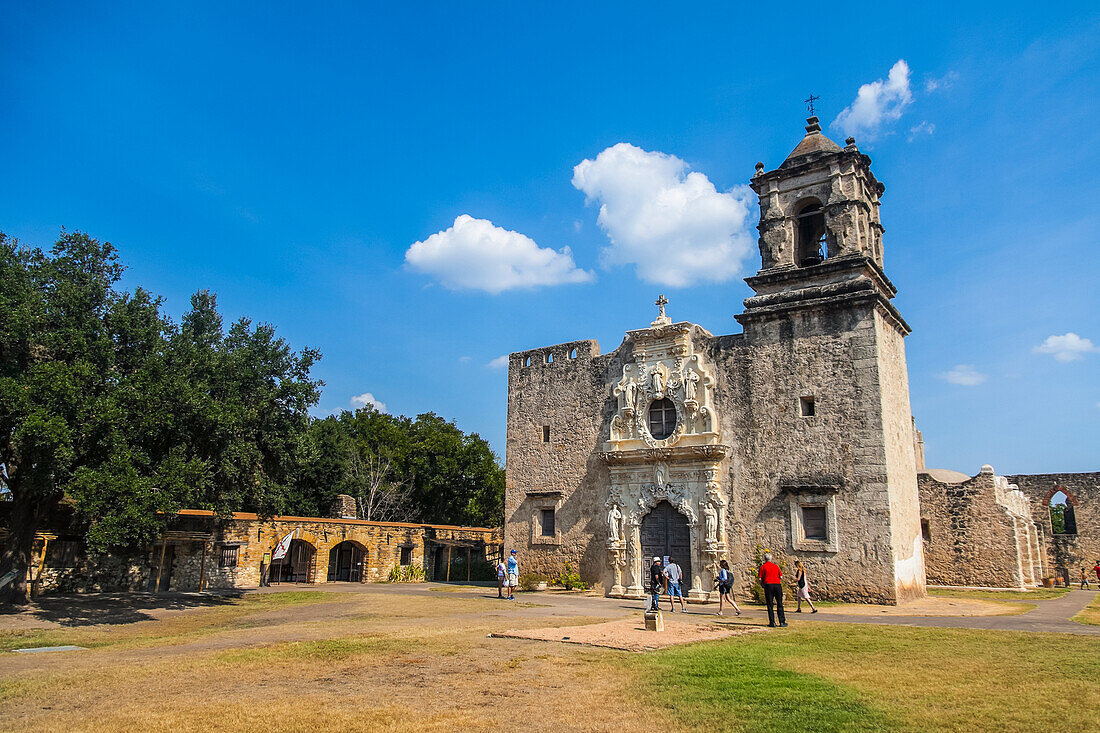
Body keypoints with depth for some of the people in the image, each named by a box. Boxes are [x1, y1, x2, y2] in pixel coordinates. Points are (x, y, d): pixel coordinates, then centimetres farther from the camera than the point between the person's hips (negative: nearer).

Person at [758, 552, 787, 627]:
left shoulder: (762, 567, 3)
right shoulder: (776, 566, 11)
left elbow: (760, 579, -3)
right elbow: (781, 577, 8)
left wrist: (762, 584, 15)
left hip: (768, 585, -2)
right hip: (777, 585, 2)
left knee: (770, 605, 2)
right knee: (779, 604, 9)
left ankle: (772, 623, 0)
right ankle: (782, 622, 8)